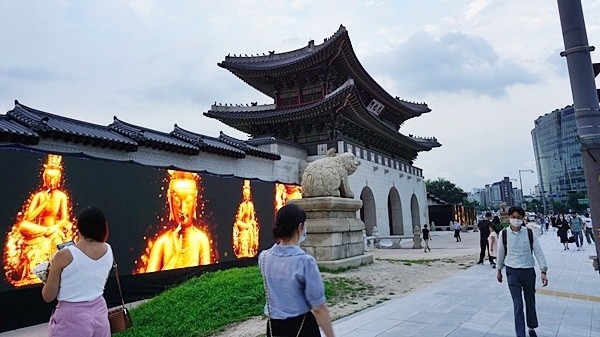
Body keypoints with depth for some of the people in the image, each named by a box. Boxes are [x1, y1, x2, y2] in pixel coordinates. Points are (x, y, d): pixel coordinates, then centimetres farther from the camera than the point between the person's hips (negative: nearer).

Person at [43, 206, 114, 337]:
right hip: (99, 312, 5)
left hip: (73, 318, -4)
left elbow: (48, 296, -6)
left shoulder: (64, 255, -18)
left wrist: (51, 272, 9)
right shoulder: (108, 250, -4)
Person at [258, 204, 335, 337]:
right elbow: (319, 308, -17)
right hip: (301, 326, -5)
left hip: (273, 326, 5)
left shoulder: (263, 257, -7)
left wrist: (280, 241, 6)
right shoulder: (305, 261, -22)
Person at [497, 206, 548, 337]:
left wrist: (543, 271, -12)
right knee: (517, 304, -5)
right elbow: (501, 253, 4)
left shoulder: (529, 233, -7)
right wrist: (499, 270, 12)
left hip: (528, 271, 1)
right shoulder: (504, 234, -7)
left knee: (530, 302, 16)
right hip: (512, 272, -1)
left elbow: (538, 252, -5)